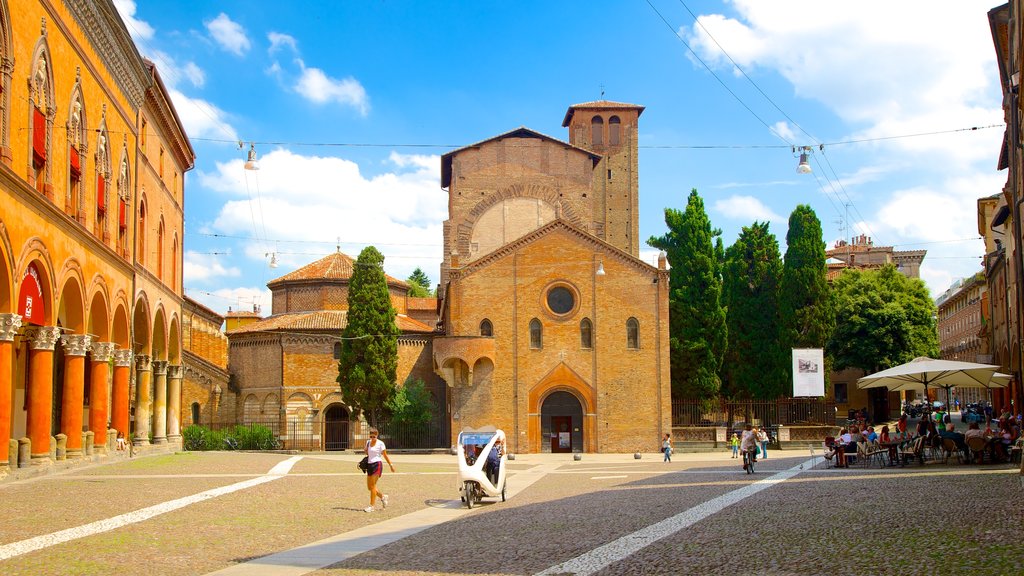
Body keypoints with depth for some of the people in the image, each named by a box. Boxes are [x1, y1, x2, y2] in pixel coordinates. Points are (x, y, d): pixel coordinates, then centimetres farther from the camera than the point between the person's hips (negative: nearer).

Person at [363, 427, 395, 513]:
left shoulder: (380, 443, -6)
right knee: (369, 487, 6)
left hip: (377, 465, -7)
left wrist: (391, 465, 1)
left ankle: (371, 506, -7)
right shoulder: (368, 442, 11)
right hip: (370, 465, 7)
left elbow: (385, 455, 0)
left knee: (372, 486, -10)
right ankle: (383, 496, 27)